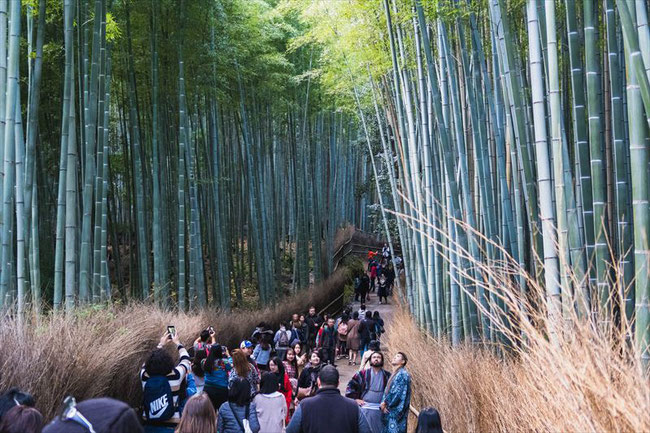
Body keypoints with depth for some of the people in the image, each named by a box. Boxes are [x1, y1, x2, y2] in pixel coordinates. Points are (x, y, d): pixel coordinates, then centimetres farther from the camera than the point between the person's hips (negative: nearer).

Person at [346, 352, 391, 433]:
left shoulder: (387, 376, 7)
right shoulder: (363, 374, 2)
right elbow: (350, 386, 5)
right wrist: (355, 399, -3)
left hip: (380, 410, 2)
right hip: (364, 409, -2)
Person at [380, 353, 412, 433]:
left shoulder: (402, 374, -9)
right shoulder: (393, 375, 18)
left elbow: (398, 392, -17)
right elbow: (387, 391, 14)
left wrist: (385, 402, -9)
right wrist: (383, 403, -4)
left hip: (396, 411, -8)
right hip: (389, 411, 8)